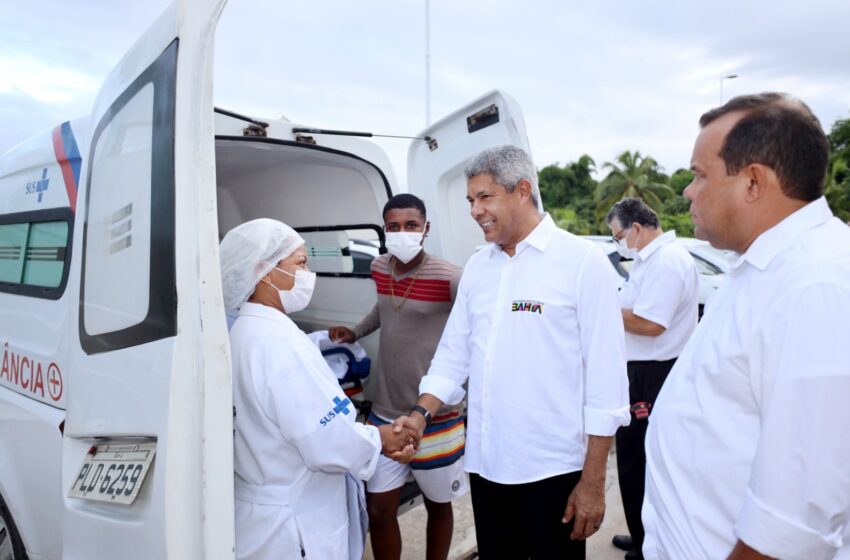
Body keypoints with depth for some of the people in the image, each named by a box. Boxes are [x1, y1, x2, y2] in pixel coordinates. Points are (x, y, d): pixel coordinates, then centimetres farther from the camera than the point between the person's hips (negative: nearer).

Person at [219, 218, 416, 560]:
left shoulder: (248, 331, 5)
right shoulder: (279, 342, -26)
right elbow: (331, 444, -27)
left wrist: (378, 438, 1)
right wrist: (381, 438, -9)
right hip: (295, 525, -9)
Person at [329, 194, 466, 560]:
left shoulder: (450, 278, -18)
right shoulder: (379, 268, 3)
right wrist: (356, 331, 13)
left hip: (436, 417, -5)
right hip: (385, 412, 5)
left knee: (438, 504, 17)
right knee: (378, 509, 10)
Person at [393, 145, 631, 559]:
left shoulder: (582, 261, -9)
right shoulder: (476, 267, 8)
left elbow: (605, 378, -10)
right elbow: (454, 353, 11)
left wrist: (593, 481, -11)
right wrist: (421, 413, -5)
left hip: (553, 469, -5)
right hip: (485, 464, 5)